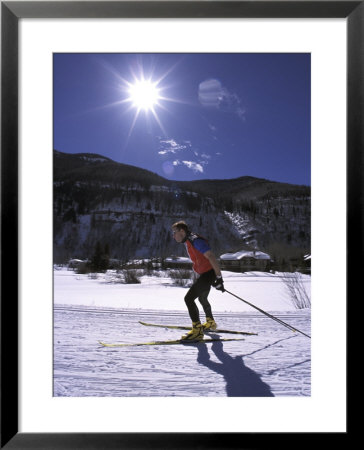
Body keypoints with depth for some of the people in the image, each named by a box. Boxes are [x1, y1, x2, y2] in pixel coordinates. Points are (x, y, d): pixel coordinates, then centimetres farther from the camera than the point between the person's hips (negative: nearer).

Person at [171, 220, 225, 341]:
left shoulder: (195, 240, -20)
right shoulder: (188, 242, 12)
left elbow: (211, 257, -25)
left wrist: (219, 278, -27)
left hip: (208, 274, -11)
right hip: (204, 274, 11)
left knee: (189, 298, -16)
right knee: (202, 298, 29)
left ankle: (197, 331, -13)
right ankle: (210, 323, 50)